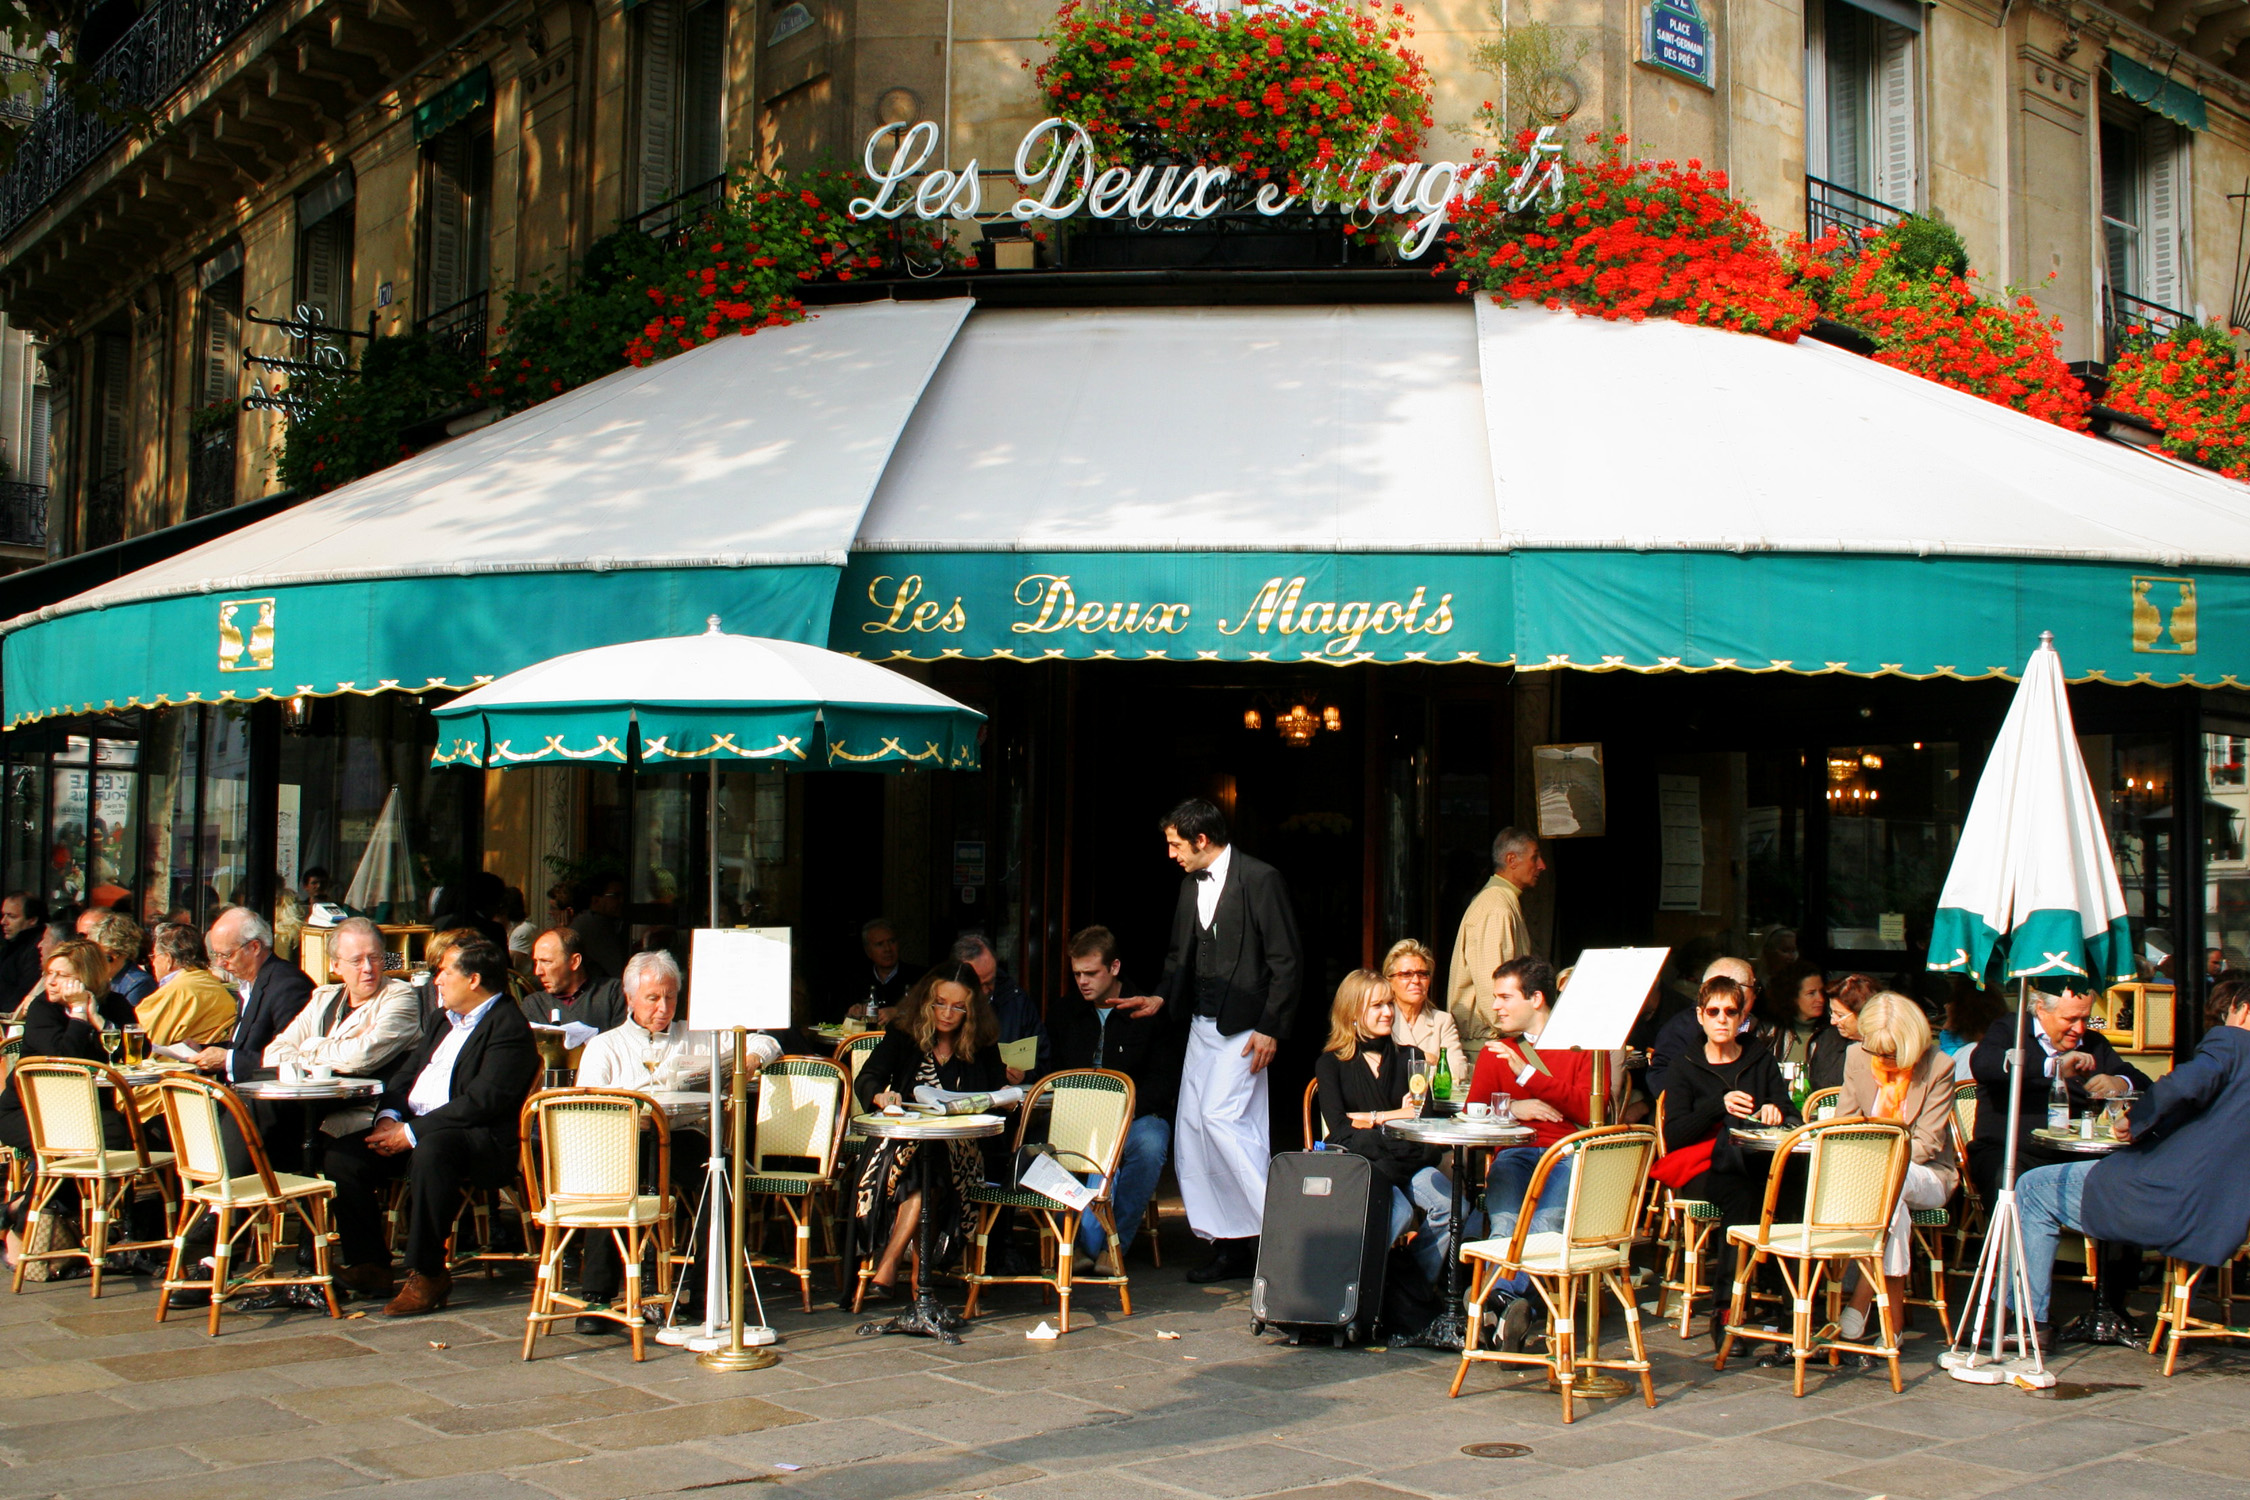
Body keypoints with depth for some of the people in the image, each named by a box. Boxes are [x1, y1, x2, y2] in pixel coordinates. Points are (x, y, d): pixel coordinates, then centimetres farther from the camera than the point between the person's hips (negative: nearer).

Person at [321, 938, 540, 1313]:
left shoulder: (509, 1027, -9)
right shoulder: (440, 1021, 22)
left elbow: (481, 1102, -19)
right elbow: (404, 1076, 20)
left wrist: (412, 1133, -20)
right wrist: (388, 1118, -2)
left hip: (481, 1141, -9)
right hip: (414, 1128, 9)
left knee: (430, 1151, -38)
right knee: (342, 1155, -8)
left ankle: (426, 1273, -27)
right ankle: (368, 1264, 1)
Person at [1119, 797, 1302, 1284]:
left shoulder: (1261, 879, -10)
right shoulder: (1190, 885, 13)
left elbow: (1286, 960, -11)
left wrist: (1271, 1028, -14)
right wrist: (1161, 997, 6)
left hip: (1244, 1027, -8)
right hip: (1201, 1025, 8)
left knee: (1221, 1118, -18)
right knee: (1192, 1131, 5)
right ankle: (1229, 1245, 12)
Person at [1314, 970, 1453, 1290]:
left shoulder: (1409, 1058, 19)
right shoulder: (1331, 1063, 9)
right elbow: (1339, 1127, -4)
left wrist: (1369, 1118, -2)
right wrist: (1395, 1115, -5)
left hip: (1407, 1160, 3)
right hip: (1355, 1161, -3)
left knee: (1450, 1205, -27)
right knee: (1398, 1211, -34)